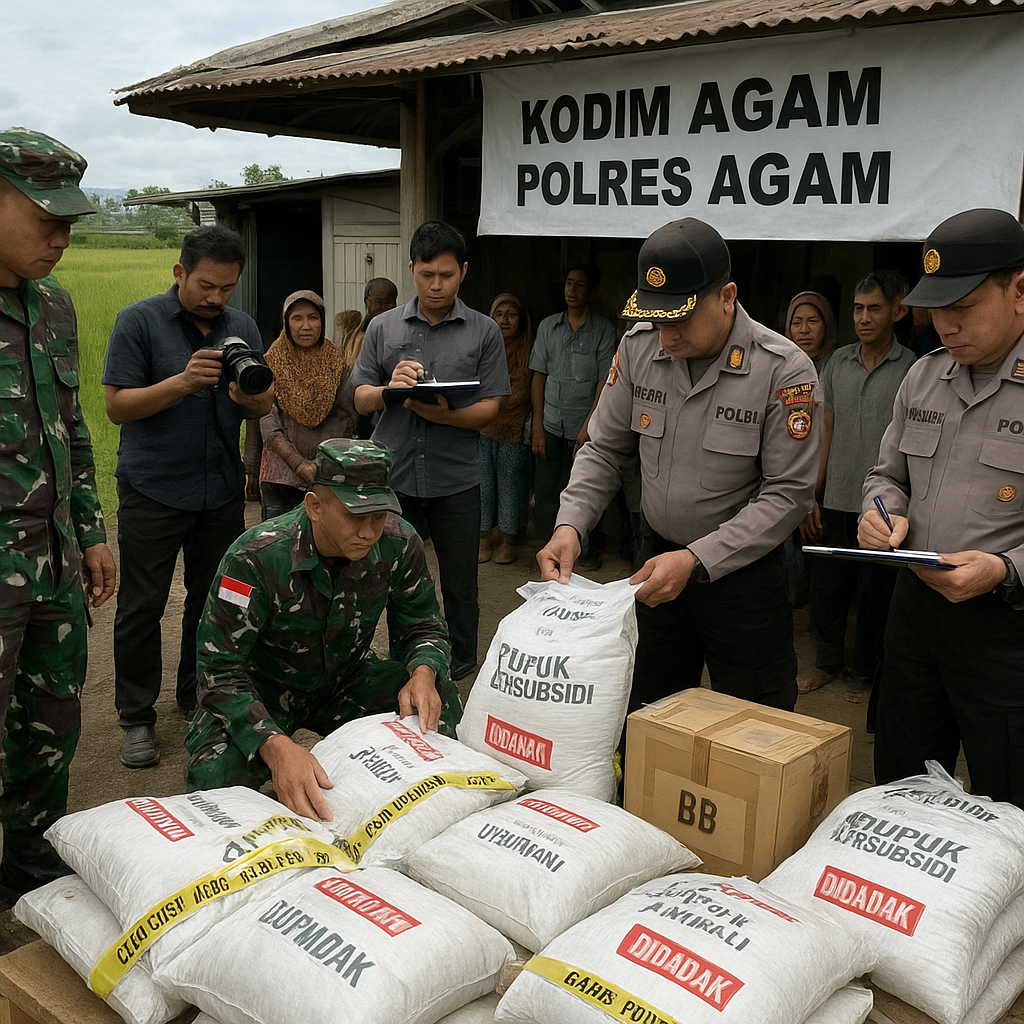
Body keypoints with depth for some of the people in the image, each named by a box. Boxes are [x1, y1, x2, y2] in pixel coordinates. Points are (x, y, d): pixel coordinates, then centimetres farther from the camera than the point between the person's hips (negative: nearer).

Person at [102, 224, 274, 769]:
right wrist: (183, 382, -24)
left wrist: (249, 396, -16)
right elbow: (117, 406, -11)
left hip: (222, 489, 4)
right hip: (153, 491, -4)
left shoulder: (242, 326, 8)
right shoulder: (139, 320, -6)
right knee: (141, 606, 1)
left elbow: (265, 406, 8)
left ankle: (199, 697, 28)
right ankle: (137, 718, 13)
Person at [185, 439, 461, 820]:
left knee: (437, 703, -25)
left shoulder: (399, 543, -18)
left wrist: (423, 673, -29)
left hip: (348, 681, 3)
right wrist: (276, 746, -47)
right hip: (264, 692, -3)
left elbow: (421, 626, -3)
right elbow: (221, 671, -29)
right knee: (215, 775, -32)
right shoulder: (255, 557, -30)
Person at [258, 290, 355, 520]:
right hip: (281, 475, -1)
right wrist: (302, 466, -13)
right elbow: (268, 425, -3)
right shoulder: (272, 364, 3)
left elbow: (346, 419, 4)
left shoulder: (337, 364, 7)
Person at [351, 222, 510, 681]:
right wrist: (391, 387, -18)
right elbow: (361, 400, 4)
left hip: (455, 478, -1)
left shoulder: (484, 331, 0)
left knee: (459, 579, 10)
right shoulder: (383, 327, 5)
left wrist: (444, 414, -23)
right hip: (394, 474, 2)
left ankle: (461, 663, 29)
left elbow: (489, 409, -4)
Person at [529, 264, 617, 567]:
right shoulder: (548, 326, 8)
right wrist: (537, 427, 2)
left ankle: (591, 550, 21)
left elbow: (605, 382, -5)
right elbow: (538, 377, 7)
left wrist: (588, 428, -12)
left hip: (584, 428, -2)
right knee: (546, 493, 3)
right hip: (551, 426, 3)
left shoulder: (603, 330, -2)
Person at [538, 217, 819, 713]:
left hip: (743, 571, -4)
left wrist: (695, 560, -25)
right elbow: (604, 449, 2)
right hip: (657, 560, 4)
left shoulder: (784, 370, -19)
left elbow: (788, 492, -18)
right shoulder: (639, 346, -7)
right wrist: (569, 525, -14)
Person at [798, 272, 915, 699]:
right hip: (834, 503, 3)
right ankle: (827, 661, 30)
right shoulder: (838, 362, 6)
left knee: (874, 593, 8)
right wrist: (810, 498, 6)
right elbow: (826, 435, 10)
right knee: (826, 586, 11)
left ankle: (866, 671, 26)